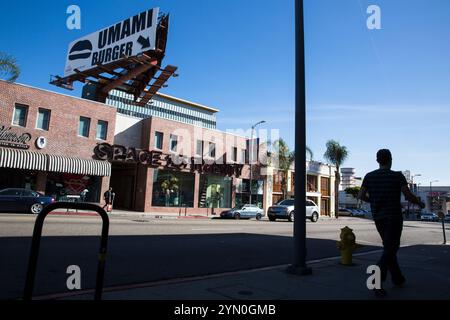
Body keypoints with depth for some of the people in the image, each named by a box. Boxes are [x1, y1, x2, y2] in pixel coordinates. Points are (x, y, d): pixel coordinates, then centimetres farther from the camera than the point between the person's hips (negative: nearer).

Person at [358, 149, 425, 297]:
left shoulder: (369, 176, 1)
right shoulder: (398, 176, -8)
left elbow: (361, 196, 0)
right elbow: (408, 195, -11)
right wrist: (420, 203, 9)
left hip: (378, 217, 5)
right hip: (394, 216, -4)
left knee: (389, 247, 20)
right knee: (390, 249, -4)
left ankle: (397, 278, 30)